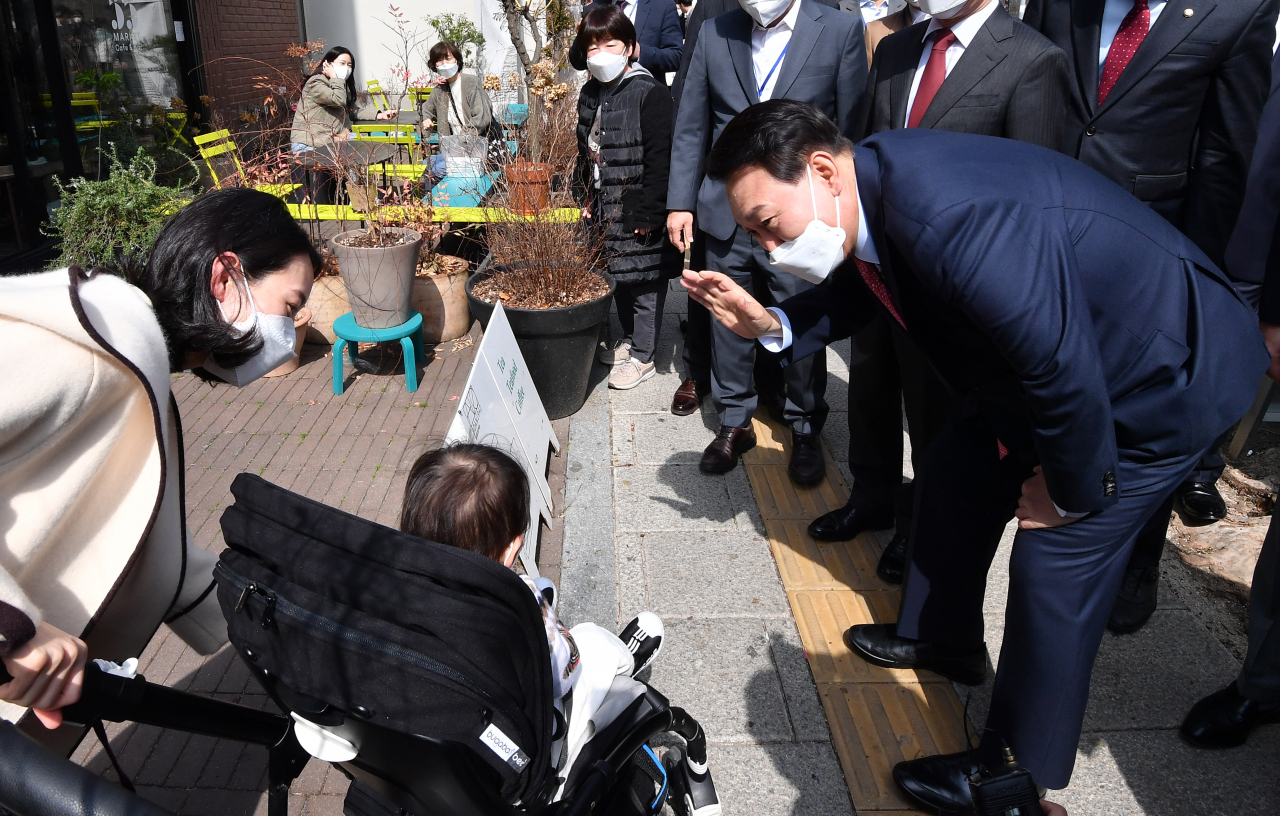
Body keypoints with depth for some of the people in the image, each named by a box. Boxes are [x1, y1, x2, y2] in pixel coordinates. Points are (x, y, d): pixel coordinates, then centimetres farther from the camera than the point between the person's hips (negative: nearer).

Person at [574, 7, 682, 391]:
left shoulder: (650, 94, -16)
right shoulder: (590, 94, 10)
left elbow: (660, 160, -19)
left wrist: (648, 214, -20)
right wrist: (585, 197, 15)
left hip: (640, 212, -8)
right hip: (606, 208, 8)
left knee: (644, 280, 3)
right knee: (617, 276, 19)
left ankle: (642, 356, 15)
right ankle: (629, 338, 37)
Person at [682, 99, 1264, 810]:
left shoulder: (952, 219, -39)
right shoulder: (872, 188, -9)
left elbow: (1065, 372, -34)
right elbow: (862, 290, 9)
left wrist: (1070, 490, -16)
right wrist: (770, 323, -8)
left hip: (1164, 377, -9)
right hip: (1050, 358, 9)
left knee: (1056, 561, -5)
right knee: (952, 477, 16)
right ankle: (941, 638, 42)